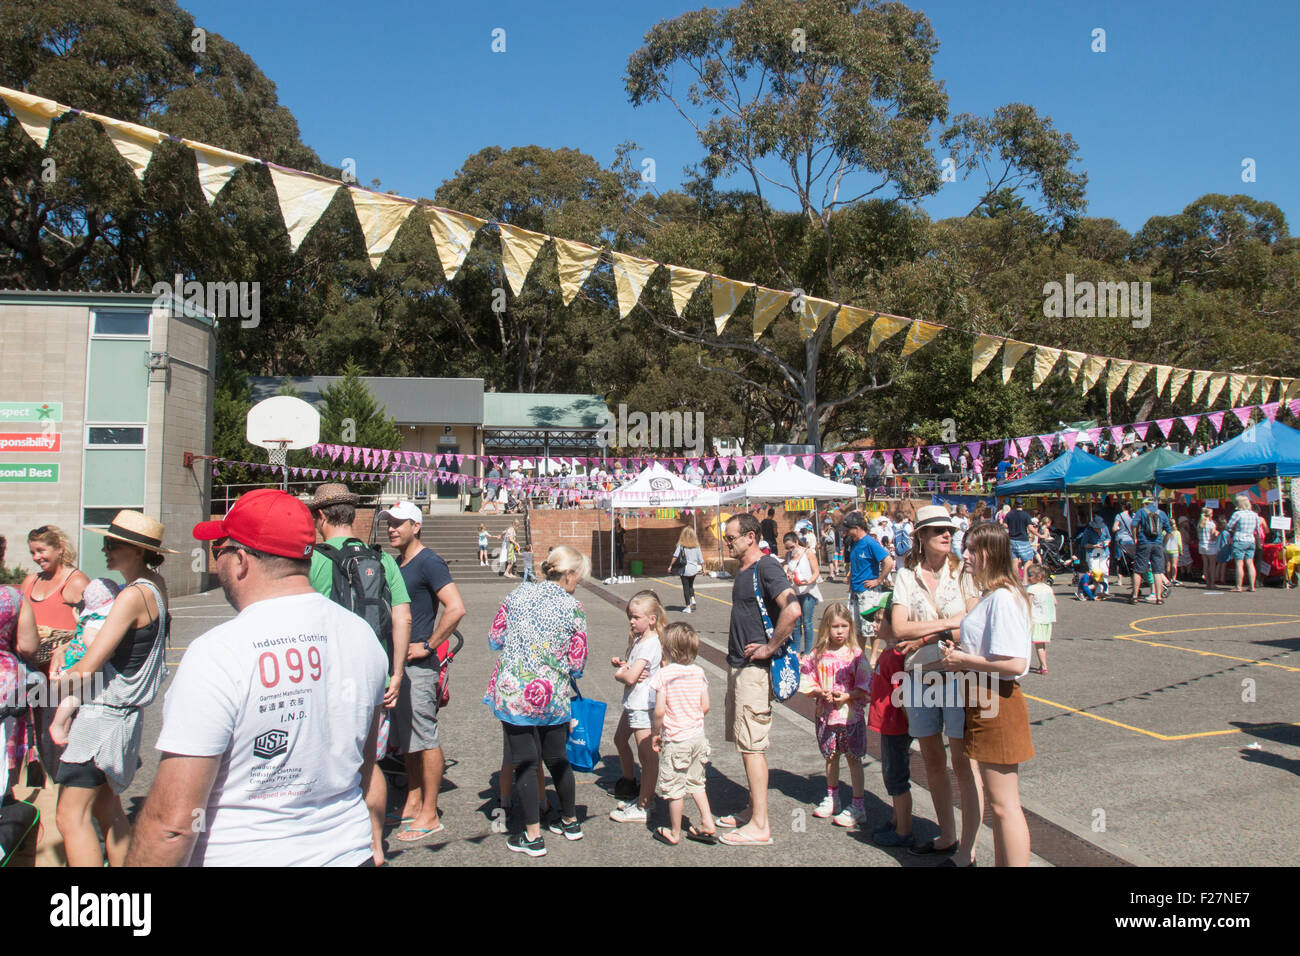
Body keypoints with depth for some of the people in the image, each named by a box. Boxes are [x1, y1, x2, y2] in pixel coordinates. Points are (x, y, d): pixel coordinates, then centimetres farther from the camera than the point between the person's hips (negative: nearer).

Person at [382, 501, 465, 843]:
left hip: (418, 665, -9)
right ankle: (413, 803, 28)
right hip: (397, 662, 9)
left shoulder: (428, 562, -13)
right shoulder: (395, 564, 13)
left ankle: (429, 816, 7)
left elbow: (456, 608, -23)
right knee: (406, 738, 16)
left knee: (425, 739, -1)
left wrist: (427, 646, -18)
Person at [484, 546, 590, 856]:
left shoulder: (517, 594, -1)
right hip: (551, 696, 0)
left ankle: (533, 836, 12)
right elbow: (577, 665, -5)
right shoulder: (573, 609, -7)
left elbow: (494, 639, 4)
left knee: (524, 762, 7)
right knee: (557, 758, 18)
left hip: (512, 691, 0)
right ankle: (570, 821, 36)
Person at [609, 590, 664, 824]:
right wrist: (621, 664, -1)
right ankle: (630, 783, 45)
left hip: (643, 705, -11)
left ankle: (642, 807, 2)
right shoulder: (640, 638, 9)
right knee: (620, 740, 26)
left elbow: (631, 677, -28)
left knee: (647, 756, -3)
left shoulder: (650, 644, -22)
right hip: (633, 703, 11)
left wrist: (619, 673, -7)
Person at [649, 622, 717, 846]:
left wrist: (656, 733, -3)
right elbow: (705, 706, 3)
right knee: (695, 782, 22)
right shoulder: (699, 672, -1)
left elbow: (659, 711, -17)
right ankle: (708, 823, 21)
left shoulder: (664, 673, -16)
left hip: (675, 739, -6)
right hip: (698, 736, 6)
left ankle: (674, 833, 19)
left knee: (673, 788, 8)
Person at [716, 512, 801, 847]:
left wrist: (770, 648, -21)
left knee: (751, 745, -6)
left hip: (755, 669, -10)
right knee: (744, 742, 16)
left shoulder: (766, 568, -16)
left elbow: (792, 610, -29)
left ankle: (760, 826, 2)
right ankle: (752, 810, 27)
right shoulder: (742, 570, 14)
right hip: (738, 665, 10)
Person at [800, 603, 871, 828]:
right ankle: (832, 798, 34)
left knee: (853, 758, 2)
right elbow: (808, 684, 3)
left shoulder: (856, 655, -8)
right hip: (826, 714, 3)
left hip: (850, 714, -3)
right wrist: (820, 692, -14)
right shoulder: (818, 655, 0)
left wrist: (847, 696, -21)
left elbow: (864, 687, -7)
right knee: (831, 756, 17)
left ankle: (857, 806, 10)